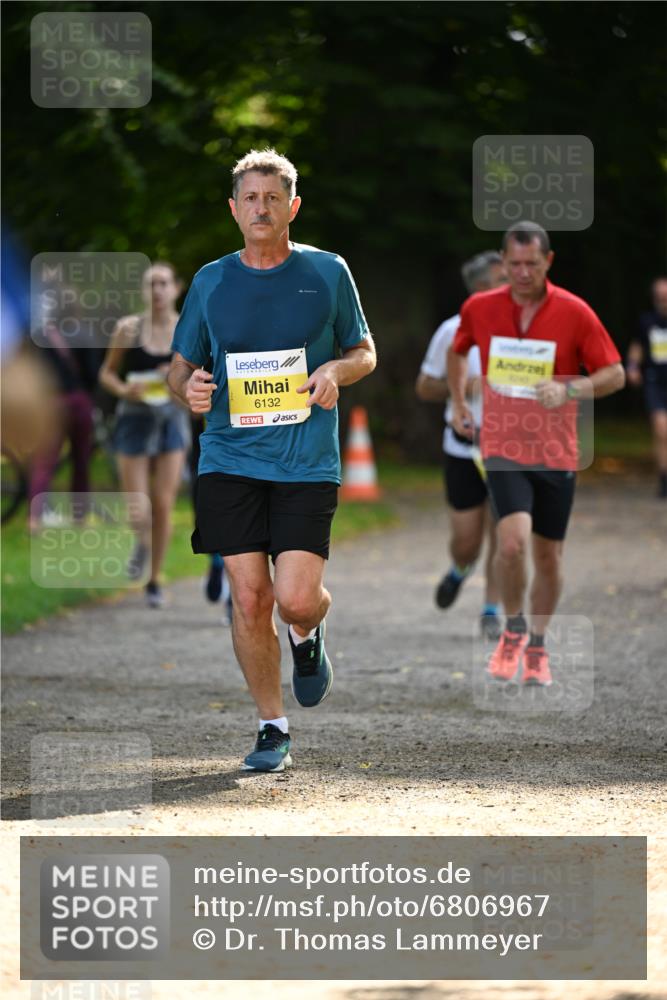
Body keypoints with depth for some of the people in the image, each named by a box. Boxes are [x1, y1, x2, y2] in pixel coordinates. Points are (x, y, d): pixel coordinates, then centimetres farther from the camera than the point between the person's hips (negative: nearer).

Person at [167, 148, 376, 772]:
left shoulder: (327, 273, 5)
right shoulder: (211, 282, 8)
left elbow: (364, 352, 14)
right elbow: (181, 367, 15)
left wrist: (335, 372, -9)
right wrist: (188, 387, -9)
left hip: (307, 464, -1)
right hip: (229, 460, 1)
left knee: (296, 600, -12)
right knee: (248, 598, -4)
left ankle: (308, 636, 26)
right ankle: (272, 728, 10)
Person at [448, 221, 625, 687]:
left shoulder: (575, 312, -7)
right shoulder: (479, 308, 0)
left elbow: (615, 373, -4)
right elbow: (458, 350, 22)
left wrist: (568, 390, -20)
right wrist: (458, 403, 14)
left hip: (556, 451, 1)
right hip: (503, 446, -1)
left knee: (549, 553, 7)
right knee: (513, 540, -20)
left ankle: (537, 647, 28)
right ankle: (514, 630, 5)